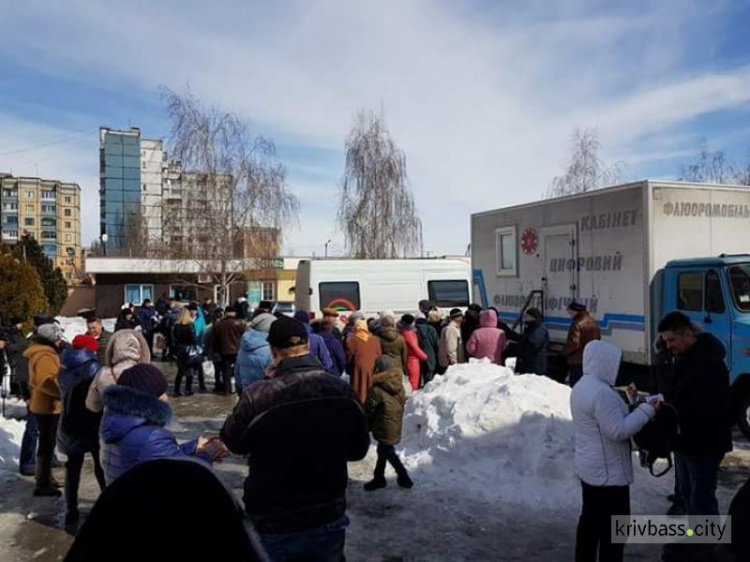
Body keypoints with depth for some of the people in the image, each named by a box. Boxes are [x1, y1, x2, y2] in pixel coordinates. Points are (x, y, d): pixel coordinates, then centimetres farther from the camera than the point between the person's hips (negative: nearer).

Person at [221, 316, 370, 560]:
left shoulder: (258, 396, -24)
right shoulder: (344, 391, -12)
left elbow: (233, 441, -4)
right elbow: (358, 450, 2)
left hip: (273, 527, -2)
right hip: (329, 521, 3)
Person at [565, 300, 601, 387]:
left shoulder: (577, 324, -20)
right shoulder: (593, 323, 9)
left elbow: (574, 343, -25)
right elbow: (598, 339, 19)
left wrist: (566, 351, -7)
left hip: (578, 362, -9)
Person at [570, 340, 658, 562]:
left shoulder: (581, 387, 8)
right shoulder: (602, 392, -25)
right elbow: (619, 430, -24)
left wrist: (629, 407, 8)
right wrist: (646, 410, -17)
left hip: (589, 468, 10)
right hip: (609, 472, -10)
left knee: (590, 519, 18)